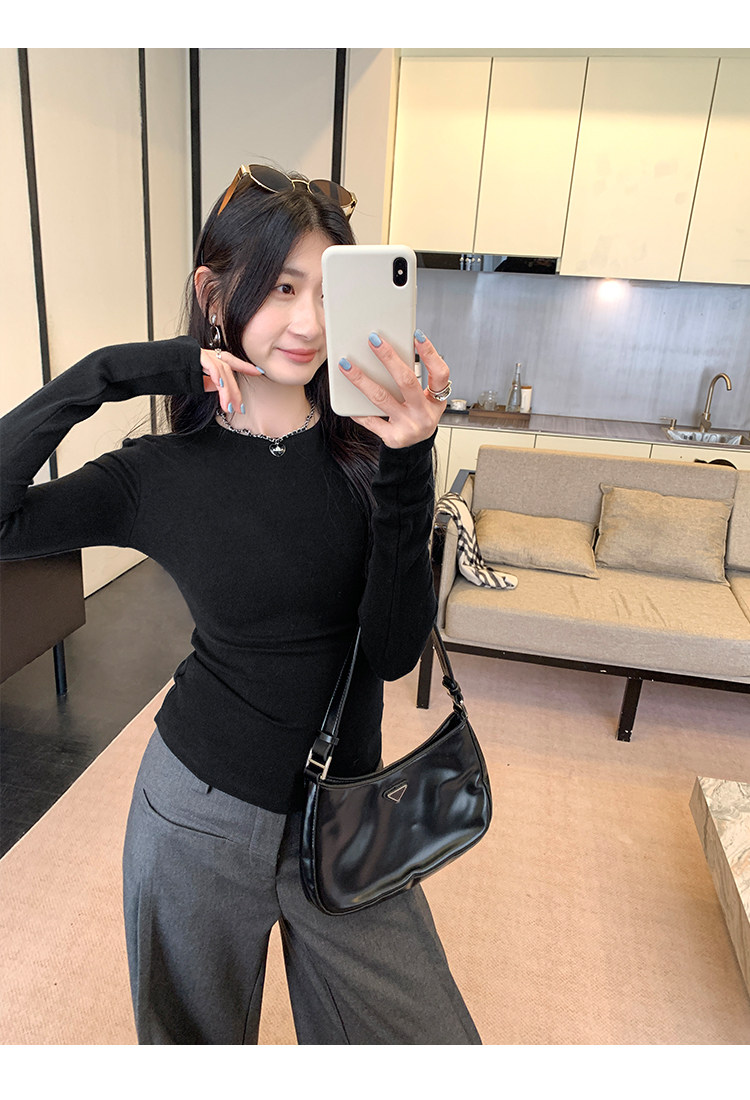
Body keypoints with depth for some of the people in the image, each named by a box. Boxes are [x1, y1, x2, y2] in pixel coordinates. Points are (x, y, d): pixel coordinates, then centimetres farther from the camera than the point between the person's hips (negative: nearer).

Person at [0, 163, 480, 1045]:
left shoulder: (365, 449, -9)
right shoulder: (165, 474, -9)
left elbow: (393, 653, -16)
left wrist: (405, 471, -28)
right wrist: (103, 375, -19)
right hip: (201, 815, 0)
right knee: (197, 1041, 26)